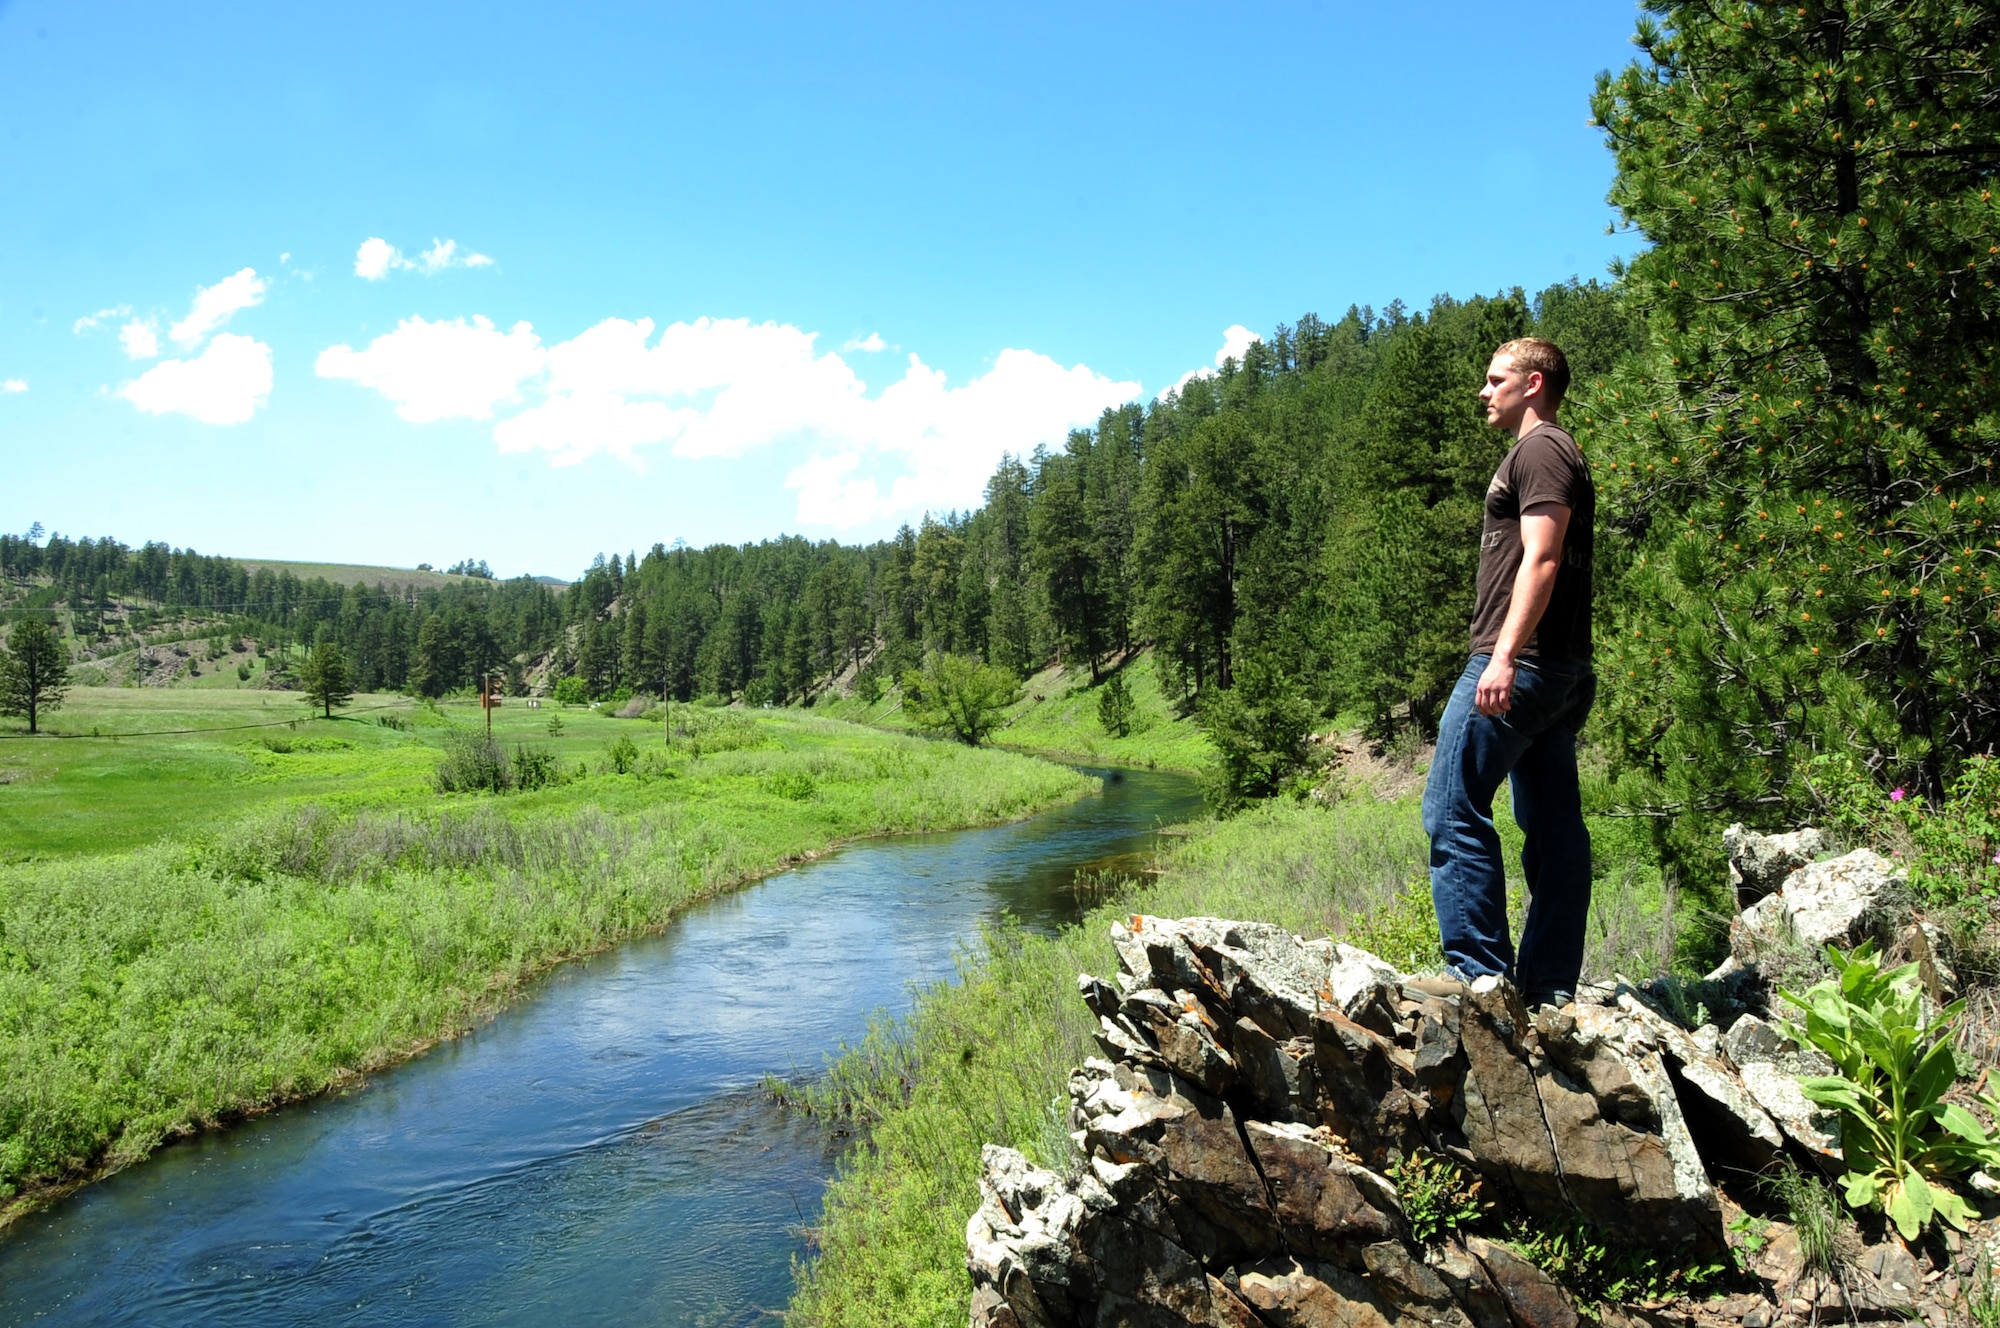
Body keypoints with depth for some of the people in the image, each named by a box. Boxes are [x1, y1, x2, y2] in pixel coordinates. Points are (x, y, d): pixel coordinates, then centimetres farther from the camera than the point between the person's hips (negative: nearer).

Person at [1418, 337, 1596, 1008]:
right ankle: (1549, 985, 13)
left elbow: (1540, 561, -19)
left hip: (1518, 666, -11)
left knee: (1454, 812, -9)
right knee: (1553, 826, 8)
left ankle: (1480, 973, -7)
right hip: (1561, 671, 11)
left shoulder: (1539, 450, -7)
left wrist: (1504, 656, -26)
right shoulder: (1555, 455, 25)